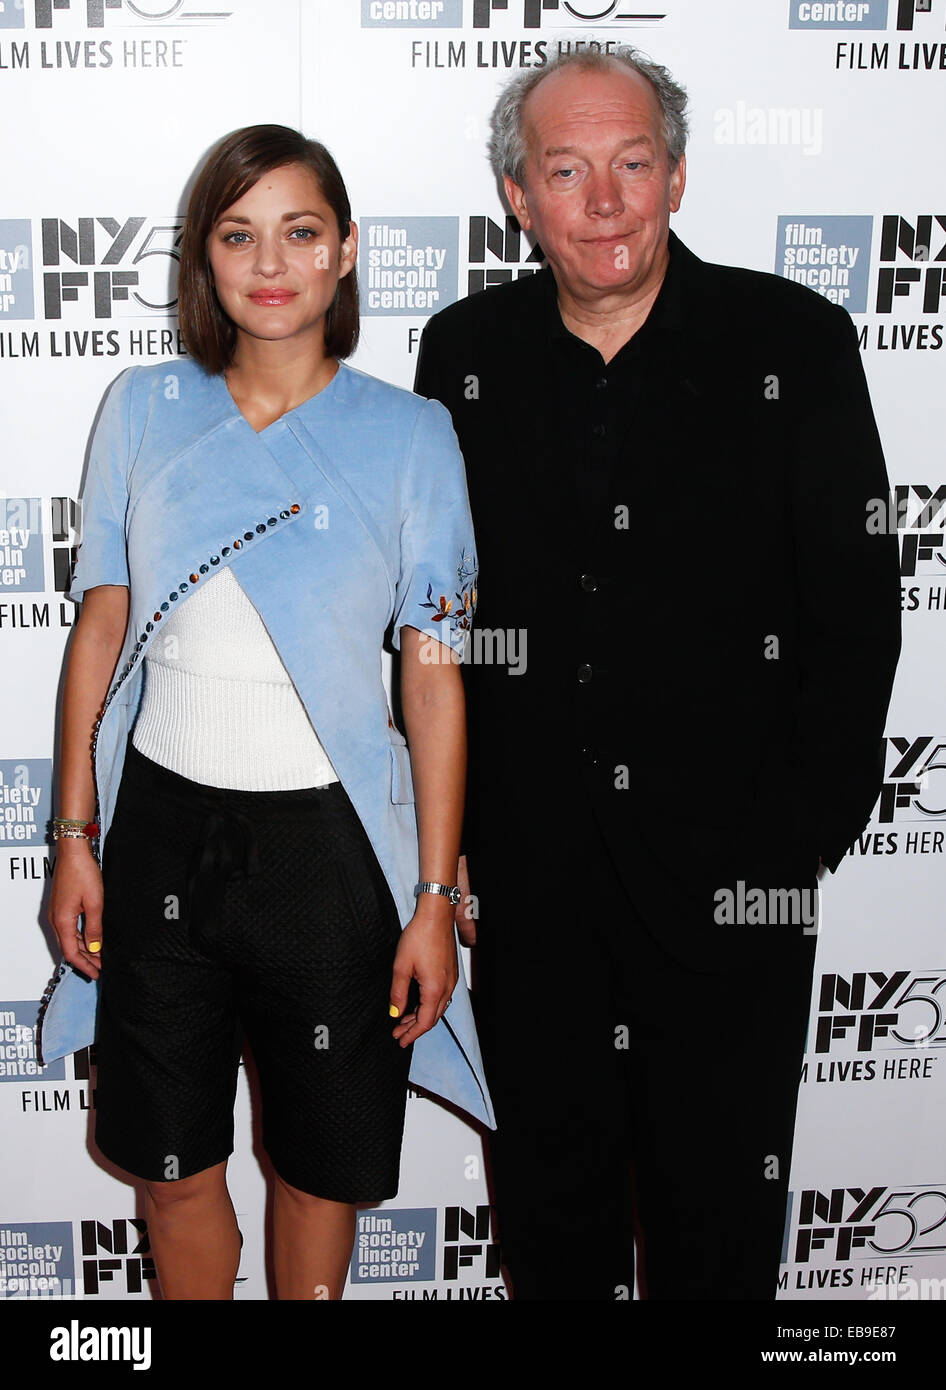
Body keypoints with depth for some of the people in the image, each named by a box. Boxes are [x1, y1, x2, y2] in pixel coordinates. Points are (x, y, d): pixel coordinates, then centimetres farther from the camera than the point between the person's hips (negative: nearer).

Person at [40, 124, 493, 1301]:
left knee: (319, 1161, 15)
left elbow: (435, 677, -5)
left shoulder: (410, 435, -5)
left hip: (329, 837, -2)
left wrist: (435, 898, -6)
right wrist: (75, 836, 2)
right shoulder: (143, 409, 2)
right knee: (172, 1163, 14)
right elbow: (100, 629, 5)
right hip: (163, 819, 2)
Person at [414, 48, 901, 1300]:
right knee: (550, 1179, 18)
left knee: (721, 1207, 14)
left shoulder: (794, 342, -5)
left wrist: (802, 838, -8)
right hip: (528, 872, 2)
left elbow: (857, 611, -4)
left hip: (731, 866, -2)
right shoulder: (465, 354, 2)